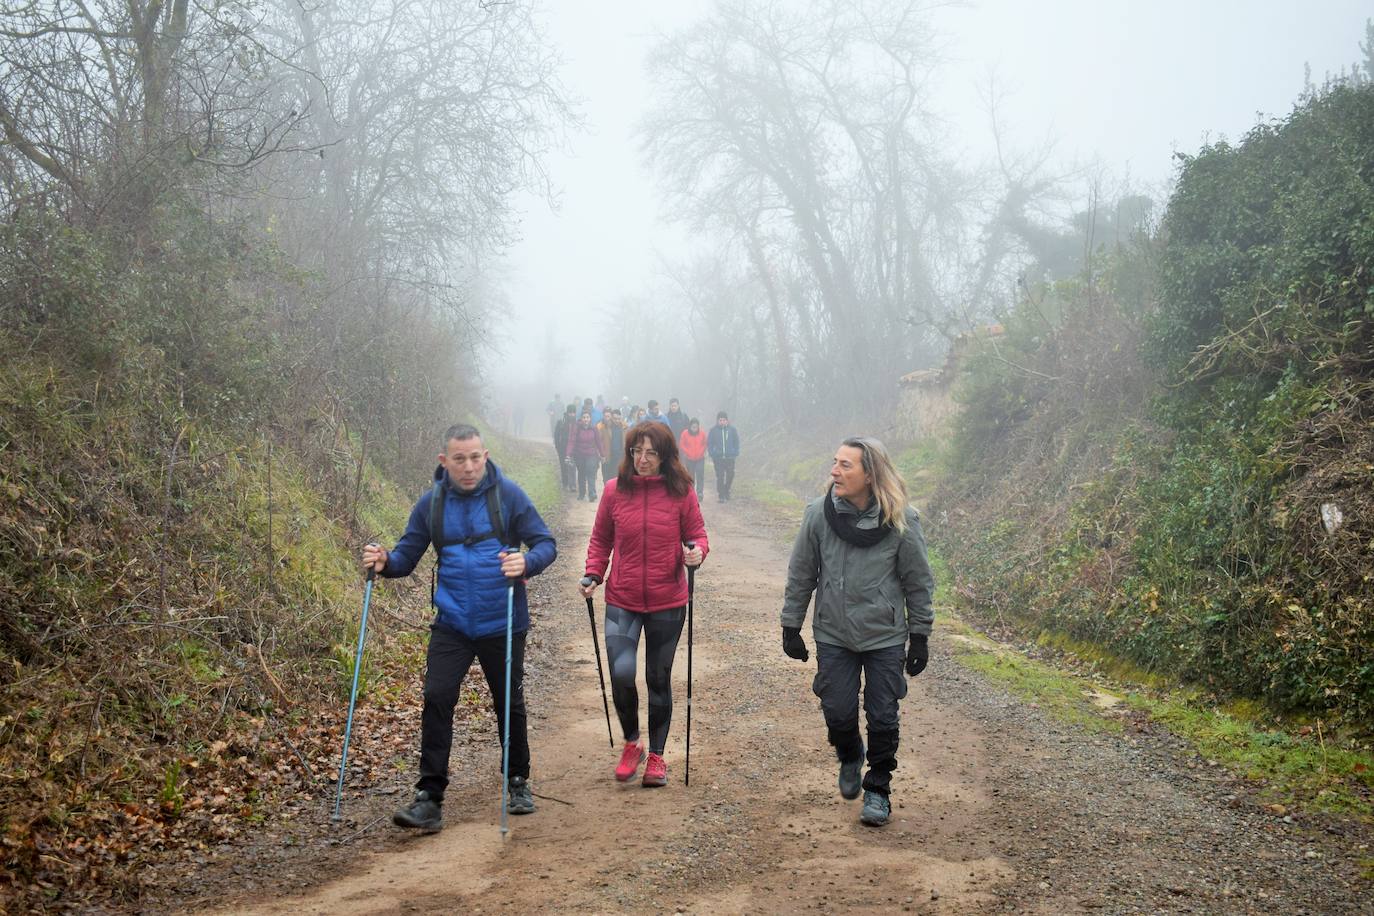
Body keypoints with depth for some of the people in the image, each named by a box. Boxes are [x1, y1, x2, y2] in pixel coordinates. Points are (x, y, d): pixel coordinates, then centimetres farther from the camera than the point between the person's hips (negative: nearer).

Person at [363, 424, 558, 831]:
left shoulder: (508, 494, -7)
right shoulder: (431, 503, 1)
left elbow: (546, 544, -6)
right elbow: (408, 555, 5)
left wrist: (526, 562, -28)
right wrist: (385, 561, -18)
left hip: (502, 624, -1)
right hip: (451, 625, 2)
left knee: (509, 705, 11)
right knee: (436, 699, -11)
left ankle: (518, 783, 33)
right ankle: (429, 797, -3)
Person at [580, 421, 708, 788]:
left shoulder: (681, 492, -5)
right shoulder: (614, 490, -1)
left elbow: (697, 534, 4)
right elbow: (601, 540, 9)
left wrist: (697, 552, -17)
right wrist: (593, 574, -4)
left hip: (667, 602, 0)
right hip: (622, 600, 0)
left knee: (659, 679, 10)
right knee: (621, 673, -13)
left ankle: (656, 755, 28)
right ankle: (631, 743, 14)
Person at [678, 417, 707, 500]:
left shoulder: (702, 434, -5)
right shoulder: (685, 433, -7)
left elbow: (705, 444, 7)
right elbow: (681, 444, -1)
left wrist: (702, 452, -6)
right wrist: (687, 452, -8)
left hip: (700, 459, 0)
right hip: (689, 459, 0)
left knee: (700, 475, -11)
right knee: (691, 477, 9)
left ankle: (700, 493, -11)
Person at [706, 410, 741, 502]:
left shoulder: (732, 430, 3)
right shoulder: (713, 430, 0)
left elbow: (736, 443, 9)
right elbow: (709, 443, 4)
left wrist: (735, 453, -1)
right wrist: (712, 454, -6)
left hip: (730, 457, 1)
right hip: (718, 458, -1)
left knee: (730, 475, 4)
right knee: (720, 477, -2)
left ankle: (726, 491, 28)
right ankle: (720, 495, 5)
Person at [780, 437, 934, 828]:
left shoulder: (901, 521, -12)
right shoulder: (819, 515, -9)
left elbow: (918, 582, -2)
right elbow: (800, 575, 2)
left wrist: (920, 636, 0)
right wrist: (791, 627, 5)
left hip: (885, 637, -1)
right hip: (833, 635, 1)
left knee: (883, 718, 3)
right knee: (838, 714, 3)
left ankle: (878, 788, 24)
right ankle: (850, 757, 37)